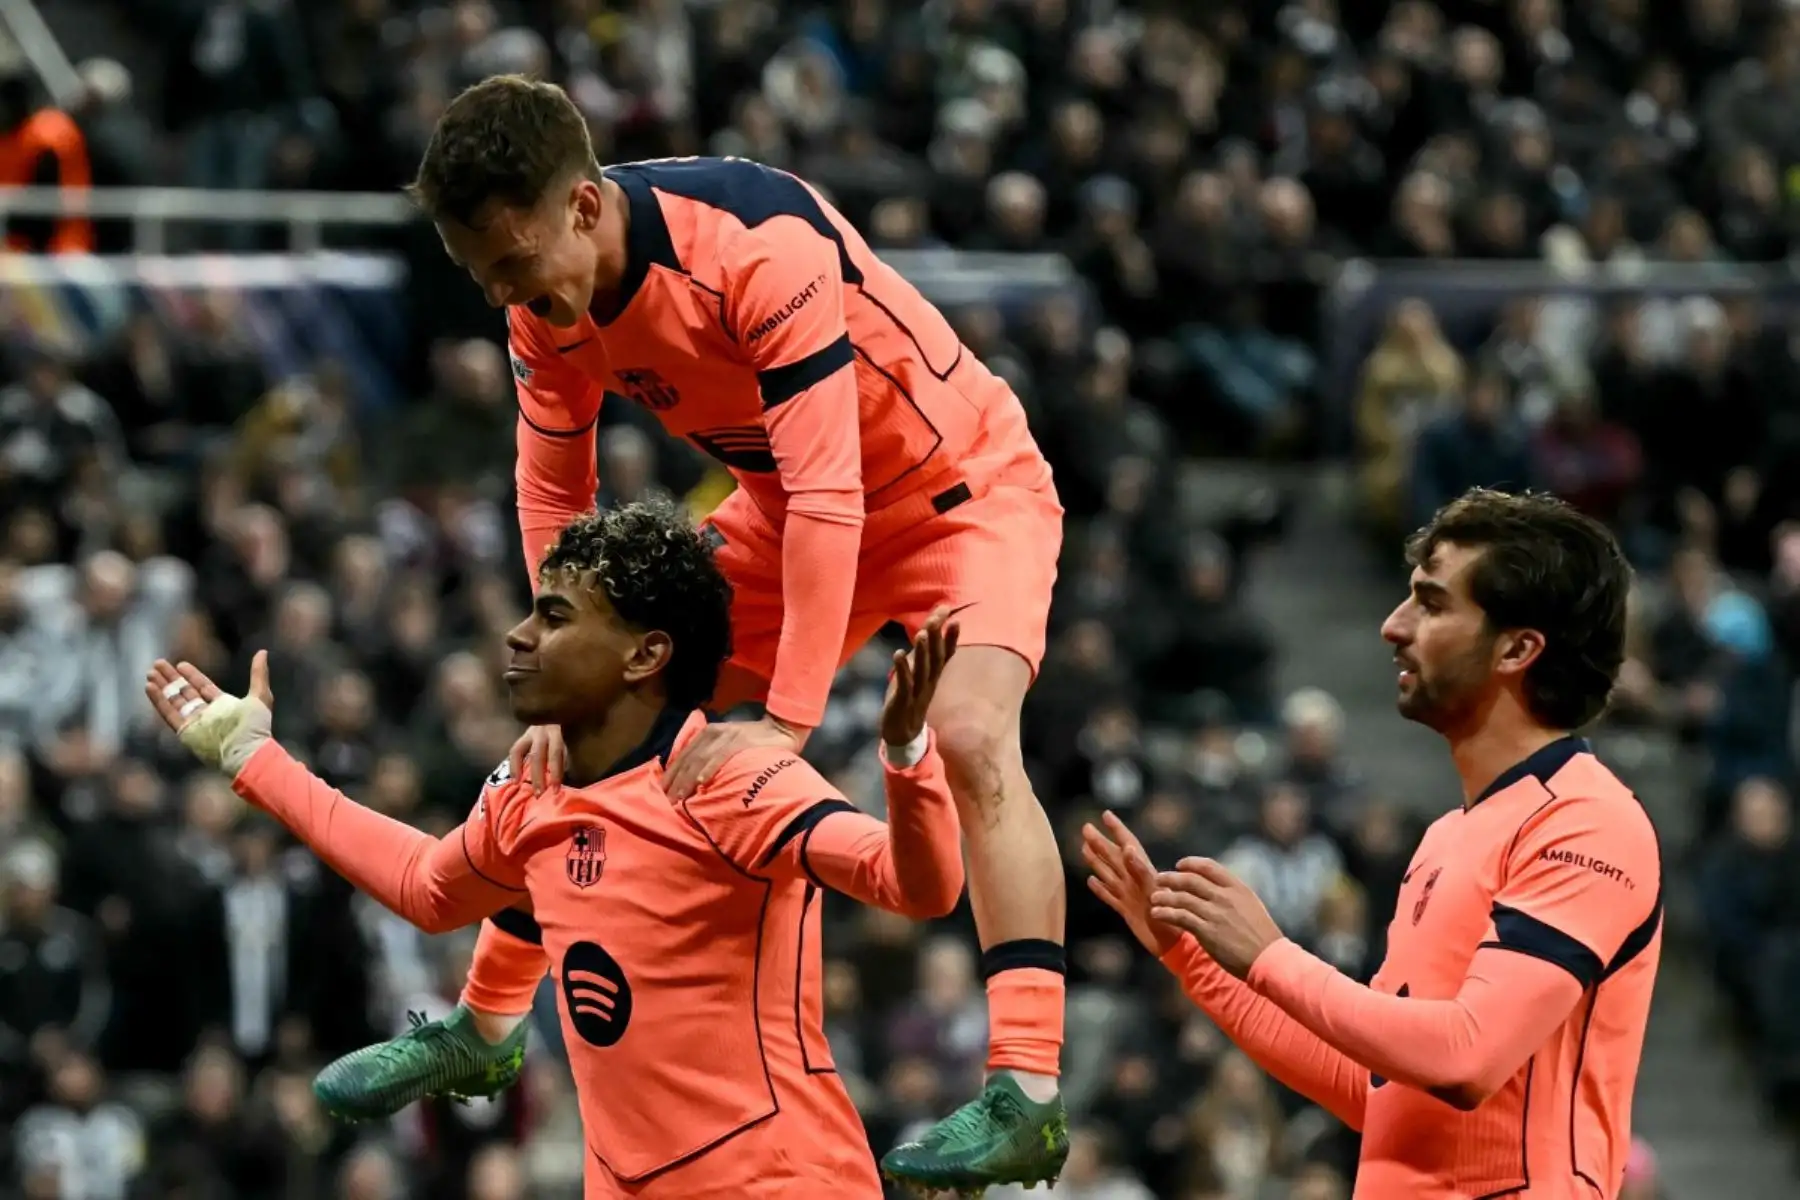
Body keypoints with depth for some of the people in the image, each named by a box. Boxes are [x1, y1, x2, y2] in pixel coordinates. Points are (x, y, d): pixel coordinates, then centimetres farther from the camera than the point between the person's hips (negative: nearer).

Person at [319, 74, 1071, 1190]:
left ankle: (1029, 1096, -35)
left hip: (964, 488, -7)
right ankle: (488, 1024, 26)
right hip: (791, 505, 7)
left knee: (972, 734, -31)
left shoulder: (763, 246, -36)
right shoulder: (547, 301, -14)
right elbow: (555, 498, -1)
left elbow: (826, 492, -39)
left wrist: (787, 719, -43)